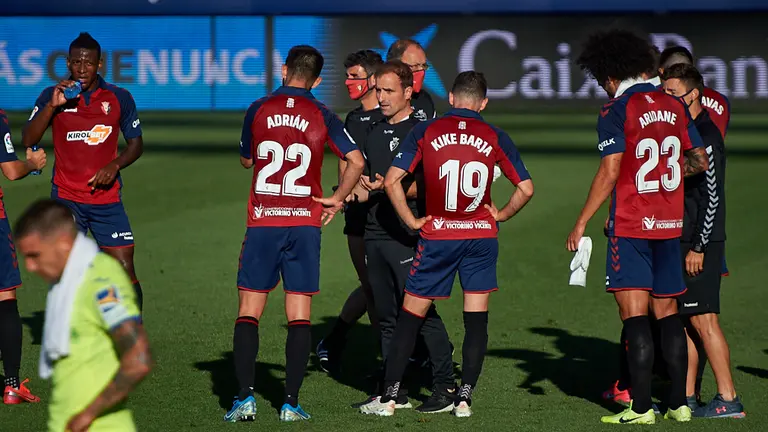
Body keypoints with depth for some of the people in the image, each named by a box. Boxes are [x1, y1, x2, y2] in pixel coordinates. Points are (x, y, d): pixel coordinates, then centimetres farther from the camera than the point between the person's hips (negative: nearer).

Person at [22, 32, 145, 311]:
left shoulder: (119, 98, 2)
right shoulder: (52, 96, 0)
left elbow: (136, 144, 10)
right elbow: (28, 141, -8)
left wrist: (114, 165, -9)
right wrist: (52, 105, -20)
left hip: (107, 197, 1)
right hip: (66, 197, -1)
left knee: (125, 271, -4)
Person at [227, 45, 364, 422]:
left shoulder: (258, 110, 2)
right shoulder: (322, 117, 1)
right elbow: (356, 161, -7)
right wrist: (337, 199, 6)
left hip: (262, 222, 0)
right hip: (305, 222, 0)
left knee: (248, 312, 5)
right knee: (299, 316, 4)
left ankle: (245, 398, -5)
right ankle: (291, 402, -1)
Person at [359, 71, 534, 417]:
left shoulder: (425, 132, -1)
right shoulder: (495, 138, 0)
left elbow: (392, 181, -8)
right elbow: (526, 188, -3)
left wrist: (412, 221, 0)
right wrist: (501, 215, 11)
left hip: (437, 236, -1)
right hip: (482, 236, 1)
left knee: (410, 317, 6)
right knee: (476, 320, 8)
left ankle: (389, 397, 5)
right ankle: (464, 398, 5)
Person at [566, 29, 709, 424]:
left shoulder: (616, 111, -10)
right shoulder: (673, 106, 8)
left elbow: (609, 172, -16)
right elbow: (700, 161, 14)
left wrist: (581, 224, -11)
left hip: (631, 227, -6)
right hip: (670, 225, 6)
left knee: (634, 314, -5)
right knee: (667, 312, 11)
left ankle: (641, 407, -9)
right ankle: (679, 403, 11)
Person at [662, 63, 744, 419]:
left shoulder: (705, 136, -13)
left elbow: (712, 196, -17)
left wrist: (699, 246, -18)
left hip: (701, 243, -9)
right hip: (680, 242, 9)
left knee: (702, 319, -9)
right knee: (685, 320, 10)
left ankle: (729, 399, -8)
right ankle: (686, 396, 15)